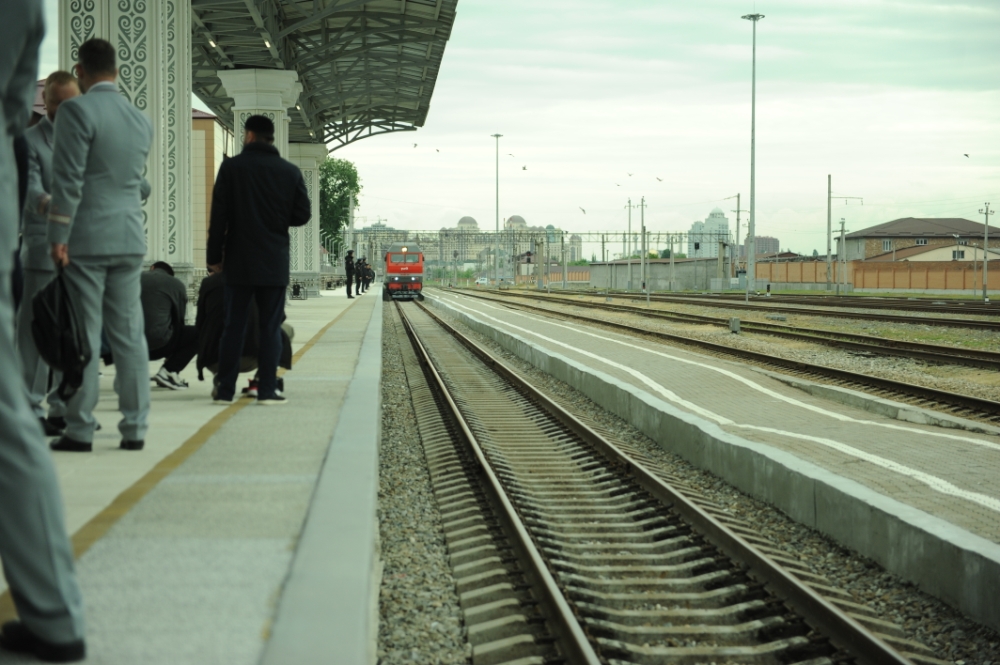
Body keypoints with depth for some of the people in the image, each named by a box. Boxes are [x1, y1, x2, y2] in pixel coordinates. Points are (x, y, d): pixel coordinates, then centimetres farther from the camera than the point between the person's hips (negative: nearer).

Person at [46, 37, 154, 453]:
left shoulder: (77, 110, -9)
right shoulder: (142, 121, 11)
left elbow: (68, 180, -14)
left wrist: (58, 238, -12)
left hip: (85, 239, -6)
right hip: (129, 239, 6)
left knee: (83, 336, -3)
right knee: (129, 335, 6)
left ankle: (79, 430, -1)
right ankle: (134, 429, 7)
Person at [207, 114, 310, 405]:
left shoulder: (232, 167, -3)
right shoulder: (290, 172, 2)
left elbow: (219, 216, -5)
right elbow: (302, 215, 2)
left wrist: (215, 256, 1)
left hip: (238, 262, -1)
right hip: (275, 263, 1)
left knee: (233, 325, 5)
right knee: (271, 327, 3)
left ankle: (225, 389, 6)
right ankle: (267, 390, -1)